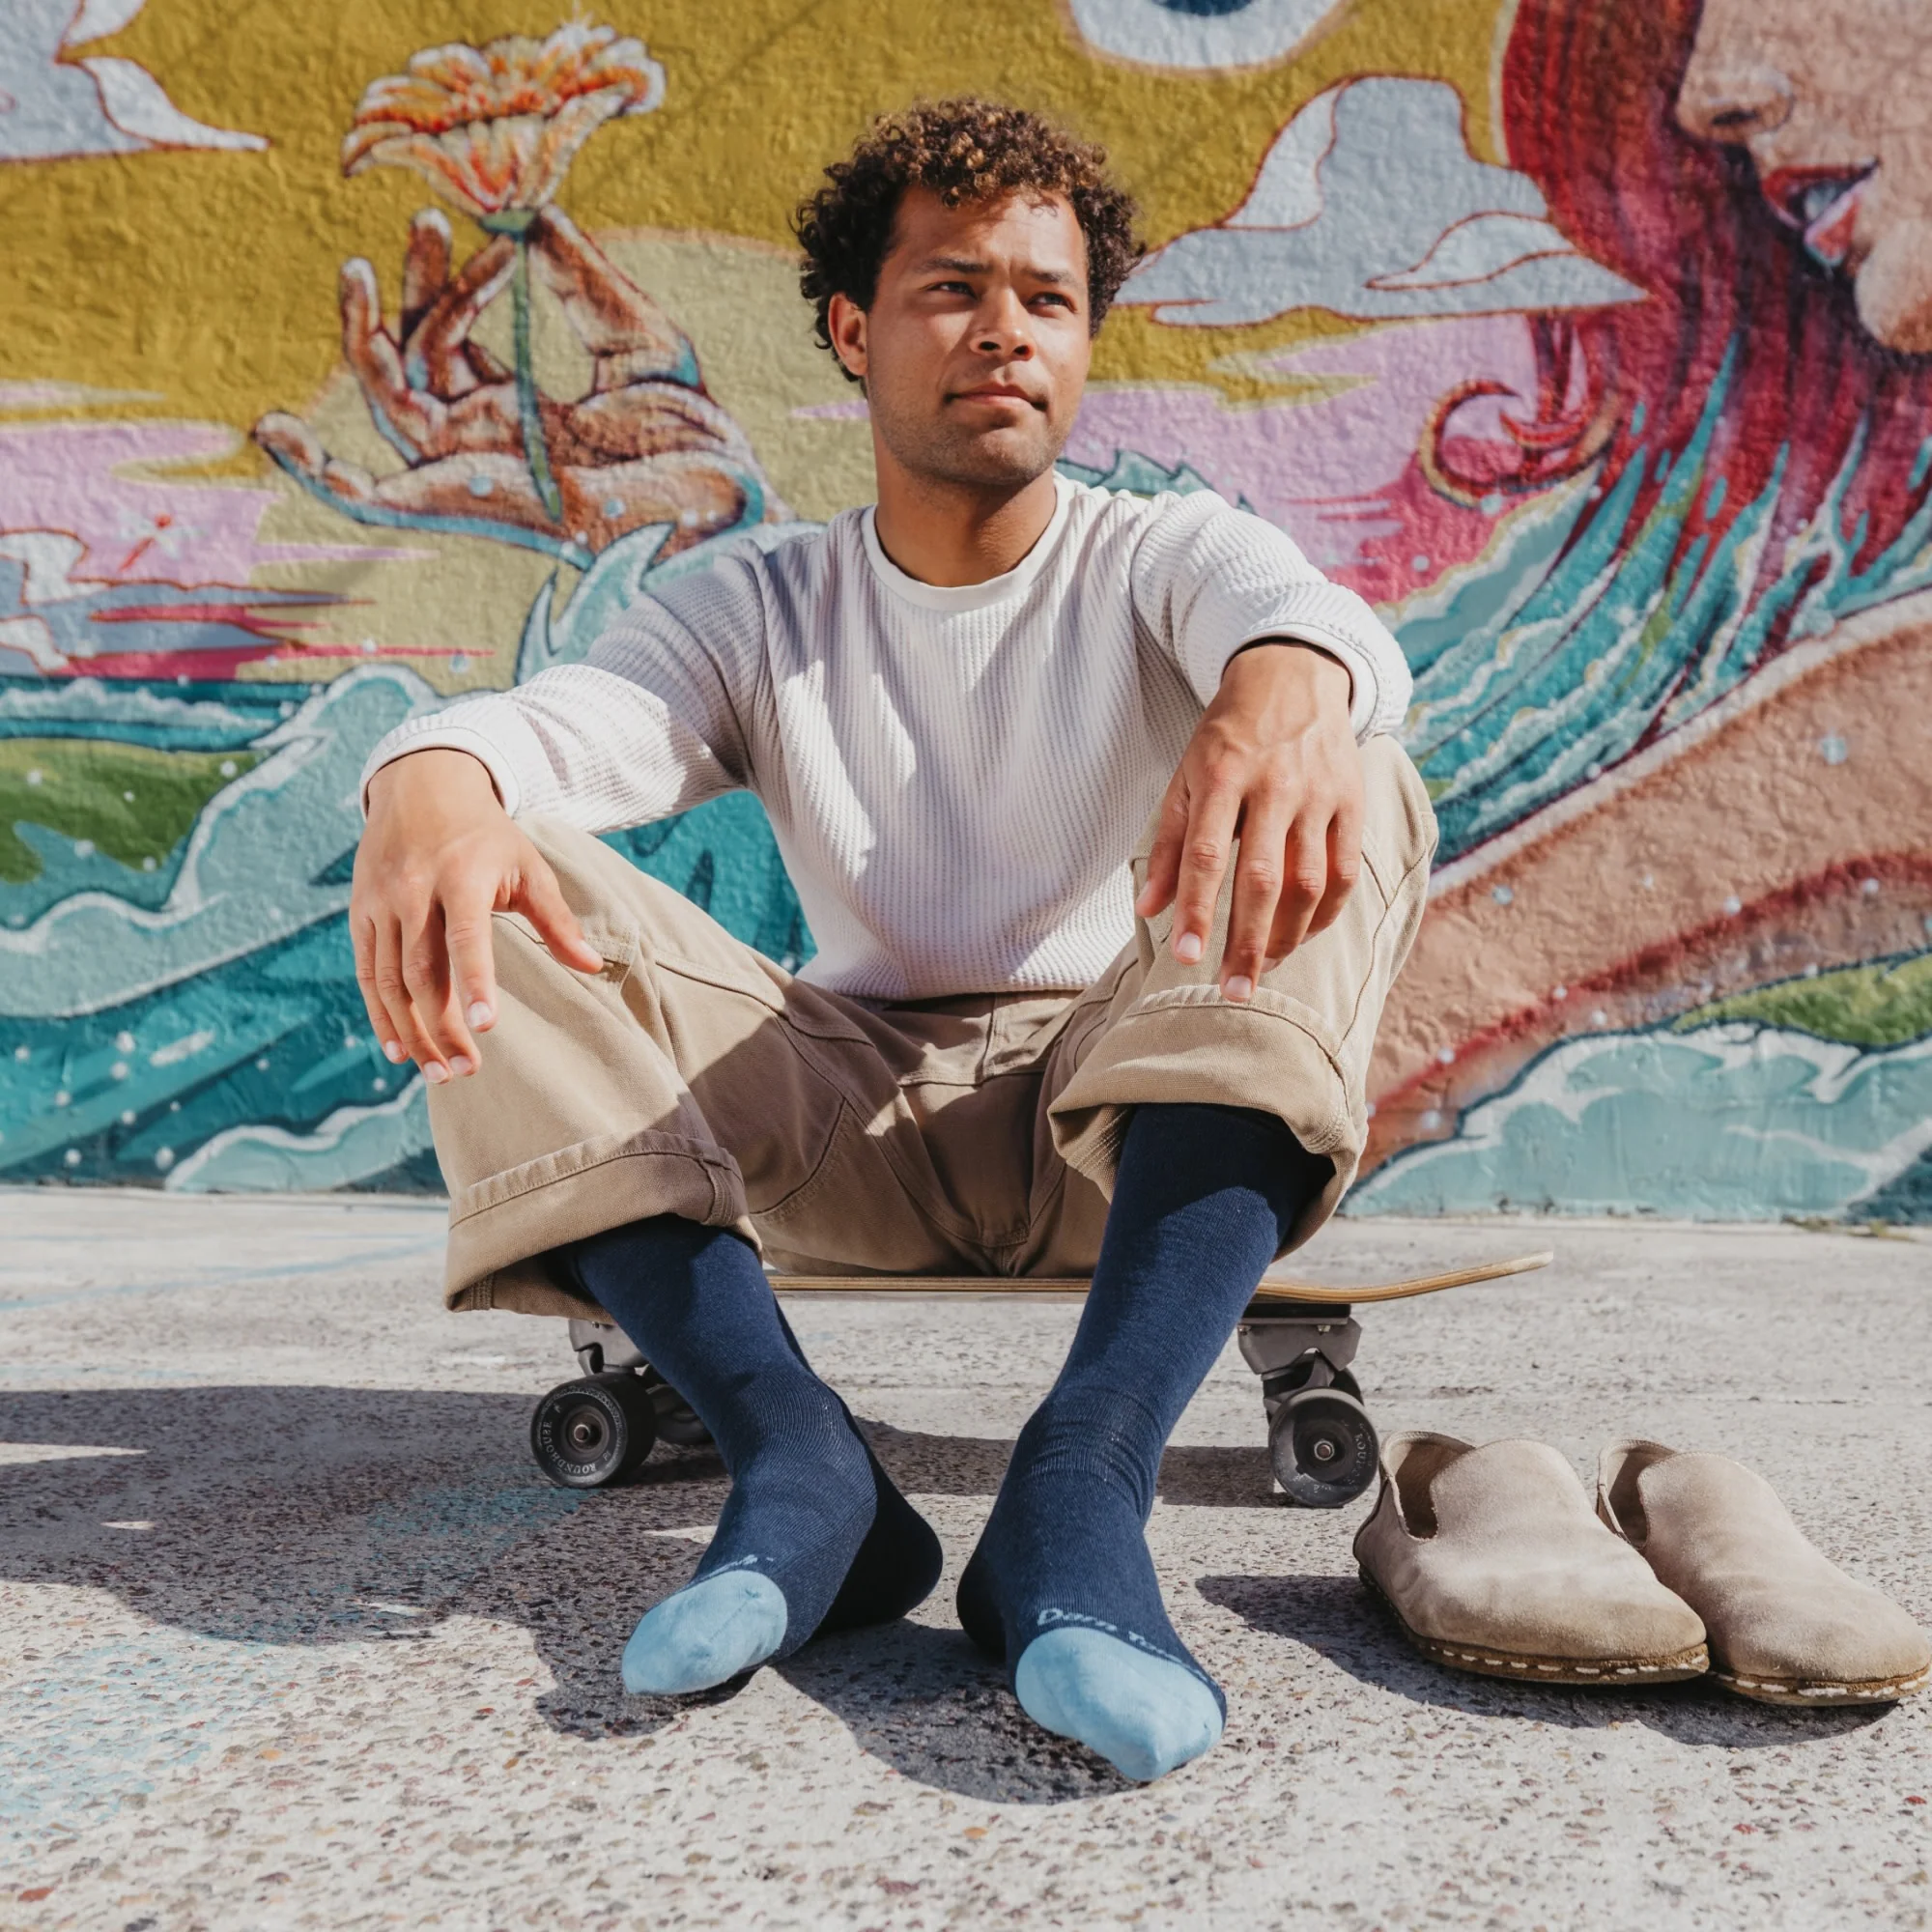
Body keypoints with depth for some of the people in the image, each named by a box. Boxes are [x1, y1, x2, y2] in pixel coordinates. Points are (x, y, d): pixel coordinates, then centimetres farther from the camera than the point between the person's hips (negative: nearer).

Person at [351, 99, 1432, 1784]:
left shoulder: (1166, 555, 4)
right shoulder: (759, 610, 8)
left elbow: (1304, 614, -21)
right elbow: (567, 719, -13)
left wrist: (1282, 693, -48)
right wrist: (431, 780, -39)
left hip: (1130, 1118, -1)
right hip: (850, 1125, 1)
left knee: (1349, 806, -27)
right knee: (486, 889, -16)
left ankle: (1079, 1486, -39)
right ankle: (798, 1461, -29)